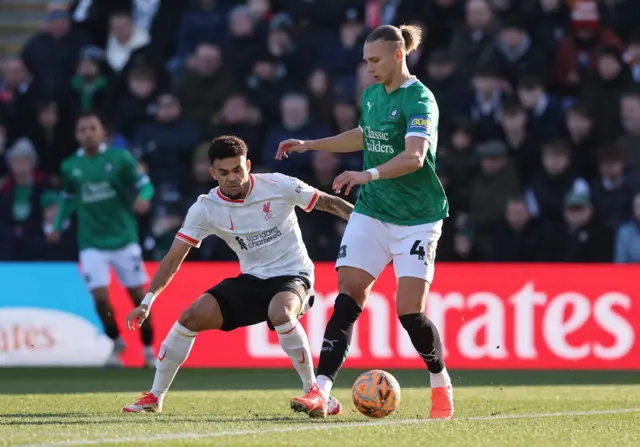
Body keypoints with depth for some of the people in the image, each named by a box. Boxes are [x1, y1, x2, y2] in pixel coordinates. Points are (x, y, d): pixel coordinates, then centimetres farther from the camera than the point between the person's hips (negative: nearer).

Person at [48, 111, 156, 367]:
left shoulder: (120, 158, -6)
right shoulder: (70, 167, 3)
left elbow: (144, 184, -5)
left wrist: (144, 198, -26)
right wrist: (57, 226, 18)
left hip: (124, 238, -1)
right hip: (92, 243, 1)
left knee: (138, 295, 2)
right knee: (100, 296, -11)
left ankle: (149, 349, 21)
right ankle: (116, 342, 16)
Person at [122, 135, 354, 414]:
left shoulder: (277, 186, -15)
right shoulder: (205, 208, -7)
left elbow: (328, 203, -3)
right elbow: (173, 258, -5)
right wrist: (147, 302, -13)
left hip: (292, 275, -4)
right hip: (252, 280, 4)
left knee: (280, 313, -38)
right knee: (192, 317, -12)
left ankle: (314, 391, -21)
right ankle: (155, 398, 3)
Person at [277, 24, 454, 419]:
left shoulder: (420, 100, -15)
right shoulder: (372, 95, 9)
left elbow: (415, 156, -31)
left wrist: (368, 174, -45)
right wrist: (309, 145, 31)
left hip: (416, 219, -6)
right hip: (371, 212, 6)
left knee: (410, 310, -9)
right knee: (348, 296, -8)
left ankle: (441, 385, 17)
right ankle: (320, 393, -14)